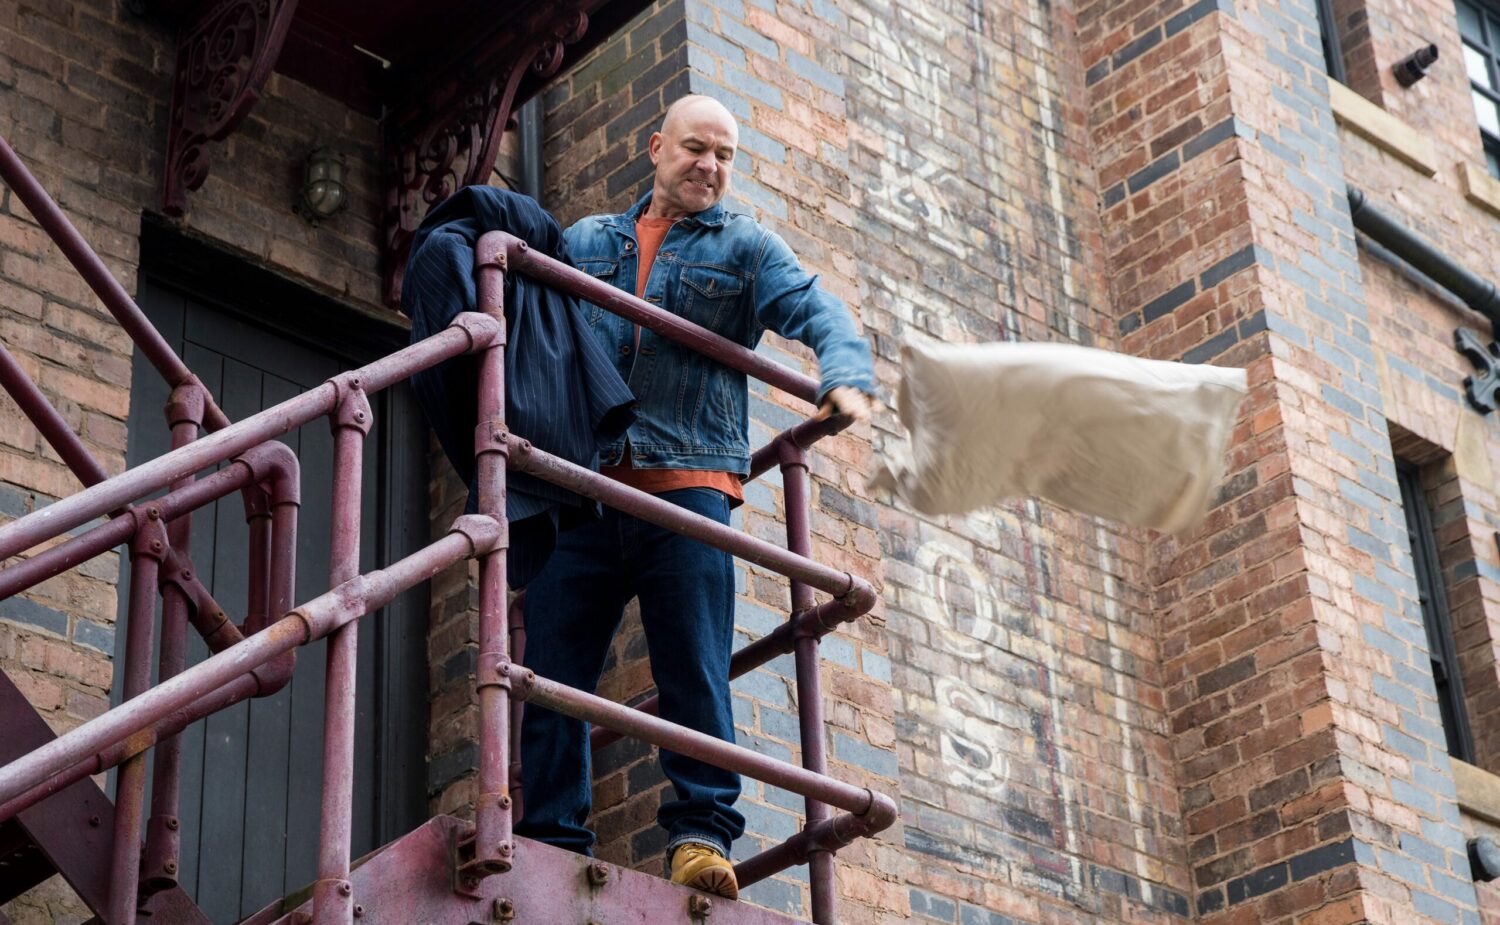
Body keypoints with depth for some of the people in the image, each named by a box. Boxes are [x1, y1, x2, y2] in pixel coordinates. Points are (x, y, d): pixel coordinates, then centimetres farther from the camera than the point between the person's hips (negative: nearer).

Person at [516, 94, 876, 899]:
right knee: (552, 668, -2)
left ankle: (701, 834, -3)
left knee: (694, 670, -9)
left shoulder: (744, 248, 15)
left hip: (685, 485, -2)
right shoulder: (585, 242, 23)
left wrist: (844, 378, -22)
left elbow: (818, 314, -1)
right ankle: (551, 842, 3)